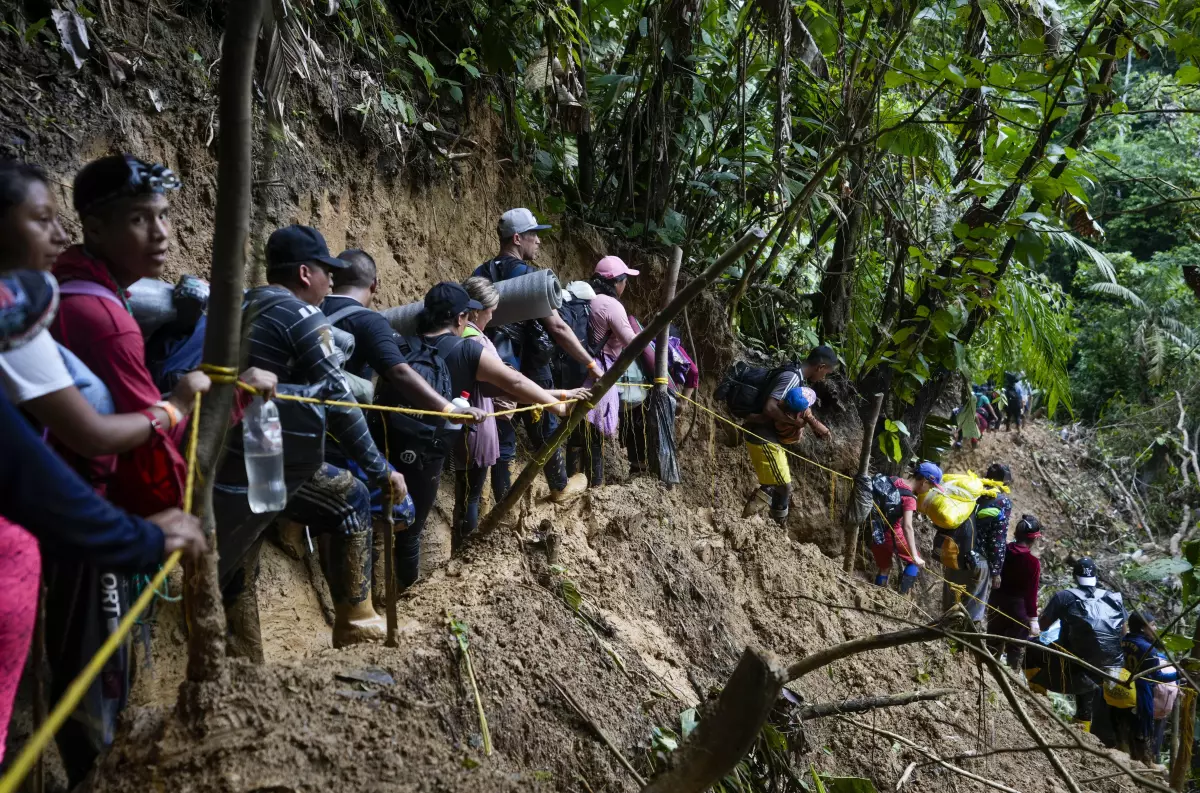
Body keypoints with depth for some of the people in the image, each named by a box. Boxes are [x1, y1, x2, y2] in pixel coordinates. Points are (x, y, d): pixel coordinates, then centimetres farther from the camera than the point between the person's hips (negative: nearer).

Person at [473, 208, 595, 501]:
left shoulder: (481, 275, 3)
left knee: (501, 433, 11)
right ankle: (560, 487, 33)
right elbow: (557, 328, -19)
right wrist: (591, 363, -14)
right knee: (545, 429, 15)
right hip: (529, 370, -5)